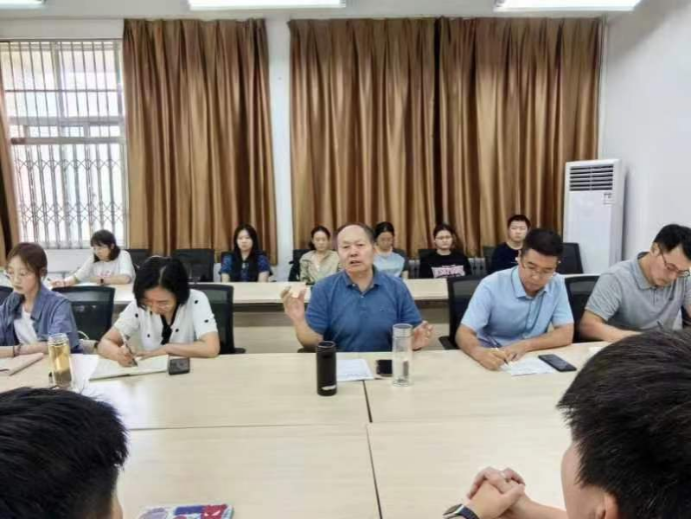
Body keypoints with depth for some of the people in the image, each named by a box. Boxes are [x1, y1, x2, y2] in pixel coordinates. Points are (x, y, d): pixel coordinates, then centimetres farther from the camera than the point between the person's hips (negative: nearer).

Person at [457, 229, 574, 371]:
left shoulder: (557, 284, -4)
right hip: (493, 363, -2)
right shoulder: (491, 285, -15)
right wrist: (480, 353, -40)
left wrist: (525, 345, -22)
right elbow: (463, 333, -18)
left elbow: (566, 334, -6)